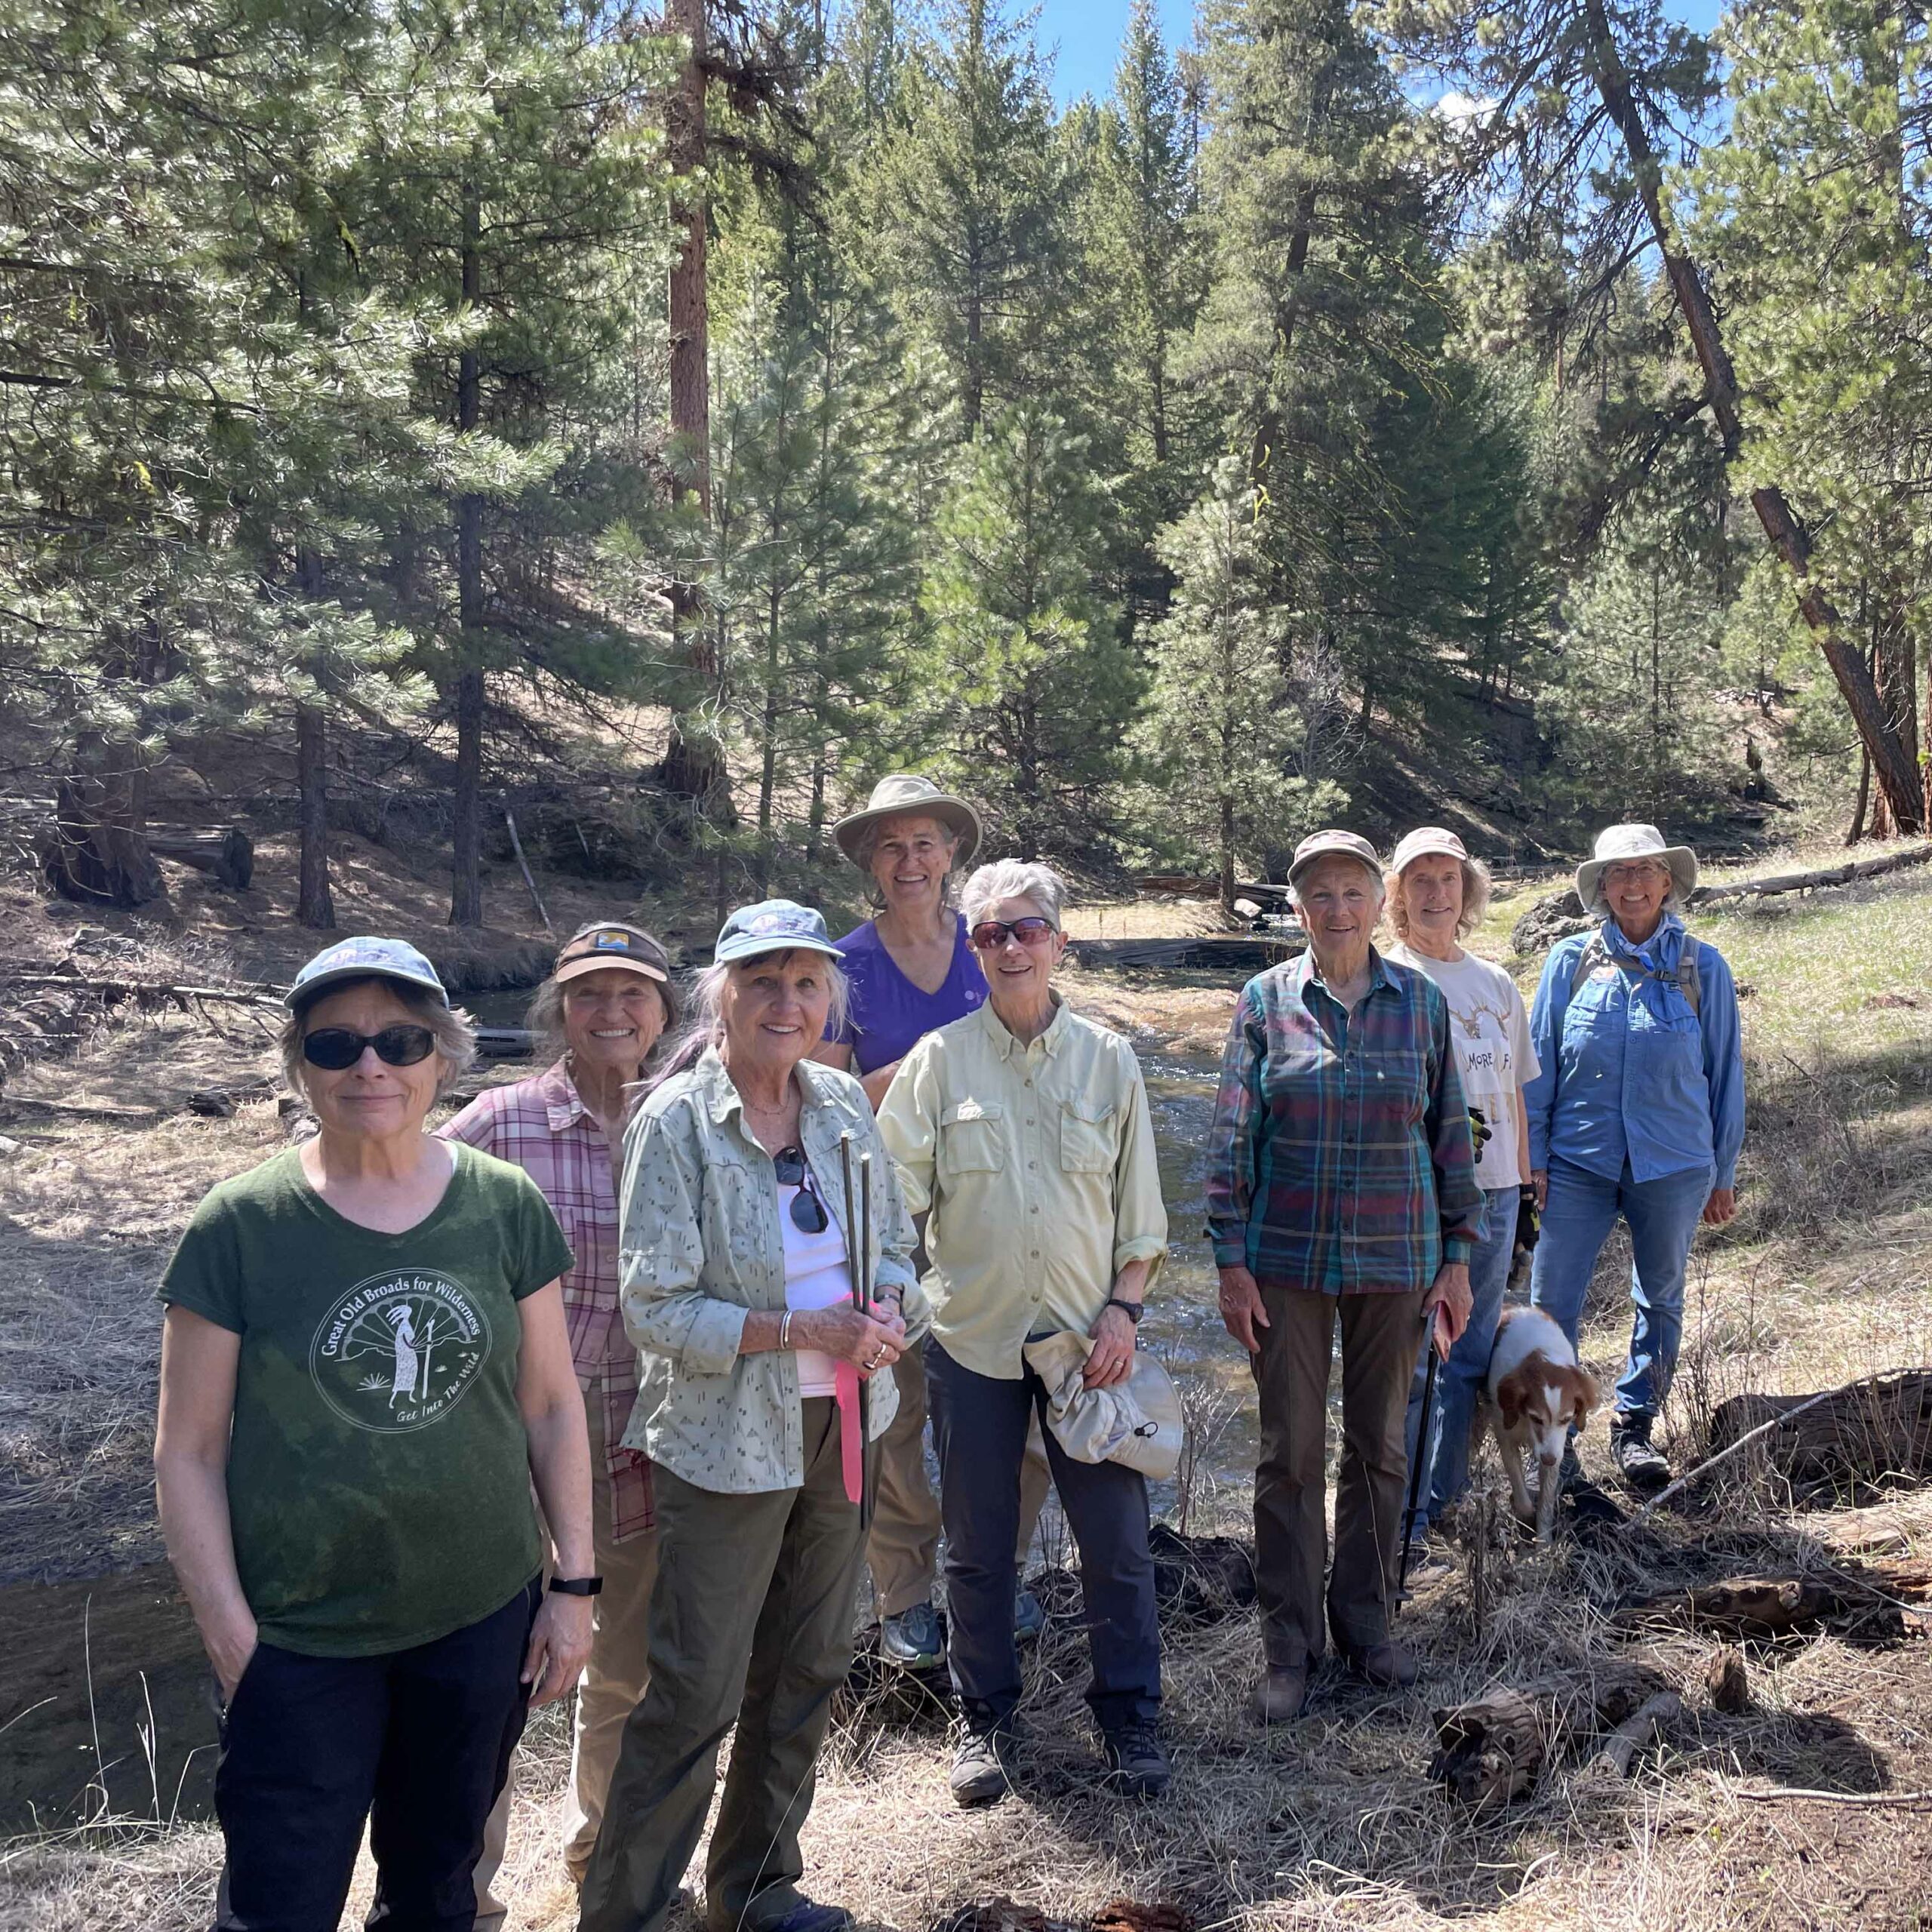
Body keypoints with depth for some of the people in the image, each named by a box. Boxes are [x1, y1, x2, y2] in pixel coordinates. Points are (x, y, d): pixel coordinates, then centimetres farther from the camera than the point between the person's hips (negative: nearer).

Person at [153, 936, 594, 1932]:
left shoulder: (506, 1206, -4)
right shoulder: (239, 1226, -10)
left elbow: (551, 1406, 3)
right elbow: (188, 1451, -6)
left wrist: (574, 1584, 3)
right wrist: (229, 1633, -9)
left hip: (482, 1621, 3)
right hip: (301, 1641, -2)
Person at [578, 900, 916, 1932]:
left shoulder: (842, 1102, 1)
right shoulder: (676, 1120, -15)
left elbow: (894, 1244, 10)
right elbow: (655, 1308, -17)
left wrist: (885, 1311, -12)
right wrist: (798, 1329, -24)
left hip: (838, 1427, 6)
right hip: (725, 1441, -6)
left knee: (806, 1671, 18)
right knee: (696, 1693, 1)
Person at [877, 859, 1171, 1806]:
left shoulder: (1108, 1058, 3)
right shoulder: (940, 1059, 0)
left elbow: (1140, 1207, 6)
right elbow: (896, 1194, -1)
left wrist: (1124, 1306, -3)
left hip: (1087, 1333, 1)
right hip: (973, 1332, 0)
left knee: (1117, 1536, 5)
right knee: (977, 1544, 11)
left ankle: (1129, 1715, 24)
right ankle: (984, 1719, 29)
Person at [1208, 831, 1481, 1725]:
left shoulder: (1422, 1003, 2)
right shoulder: (1267, 999, -2)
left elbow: (1451, 1134, 6)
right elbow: (1232, 1136, -2)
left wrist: (1457, 1260, 5)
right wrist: (1231, 1263, -6)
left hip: (1394, 1260, 2)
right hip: (1288, 1258, -1)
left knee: (1379, 1447, 11)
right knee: (1290, 1451, 3)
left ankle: (1365, 1618, 28)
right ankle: (1288, 1642, 16)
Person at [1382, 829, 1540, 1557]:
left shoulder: (1496, 985, 14)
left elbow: (1514, 1093, 18)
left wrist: (1522, 1187, 15)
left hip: (1491, 1192, 5)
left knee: (1471, 1354, 11)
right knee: (1408, 1356, -4)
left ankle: (1440, 1498, 24)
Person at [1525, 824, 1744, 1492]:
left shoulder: (1702, 967, 1)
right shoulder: (1571, 960, 0)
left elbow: (1725, 1073, 6)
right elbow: (1538, 1062, 3)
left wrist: (1724, 1173, 7)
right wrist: (1533, 1157, -1)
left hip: (1674, 1165, 1)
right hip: (1578, 1161, -1)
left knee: (1661, 1301, 13)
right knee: (1551, 1307, -2)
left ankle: (1634, 1427, 30)